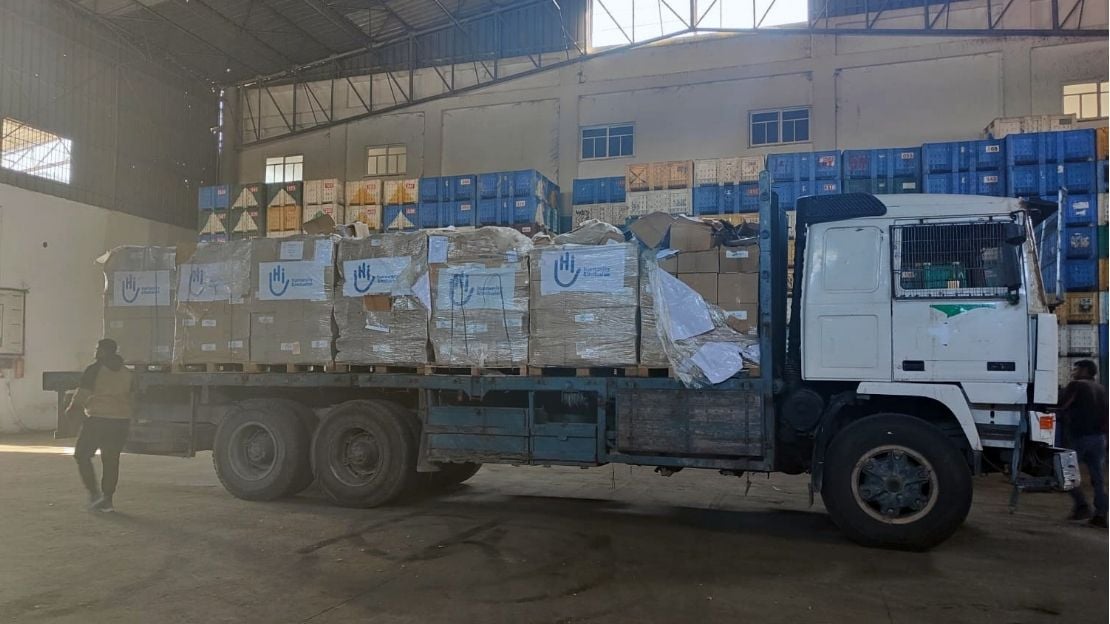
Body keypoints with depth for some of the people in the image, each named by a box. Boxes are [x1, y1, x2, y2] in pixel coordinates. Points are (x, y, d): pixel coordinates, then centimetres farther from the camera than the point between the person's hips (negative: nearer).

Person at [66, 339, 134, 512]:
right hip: (122, 420, 5)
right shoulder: (127, 373, 11)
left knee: (82, 455, 9)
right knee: (111, 461, 10)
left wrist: (72, 408, 10)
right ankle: (107, 500, 10)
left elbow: (82, 393, -7)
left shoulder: (94, 369, -6)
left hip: (97, 419, -5)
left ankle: (94, 493, -2)